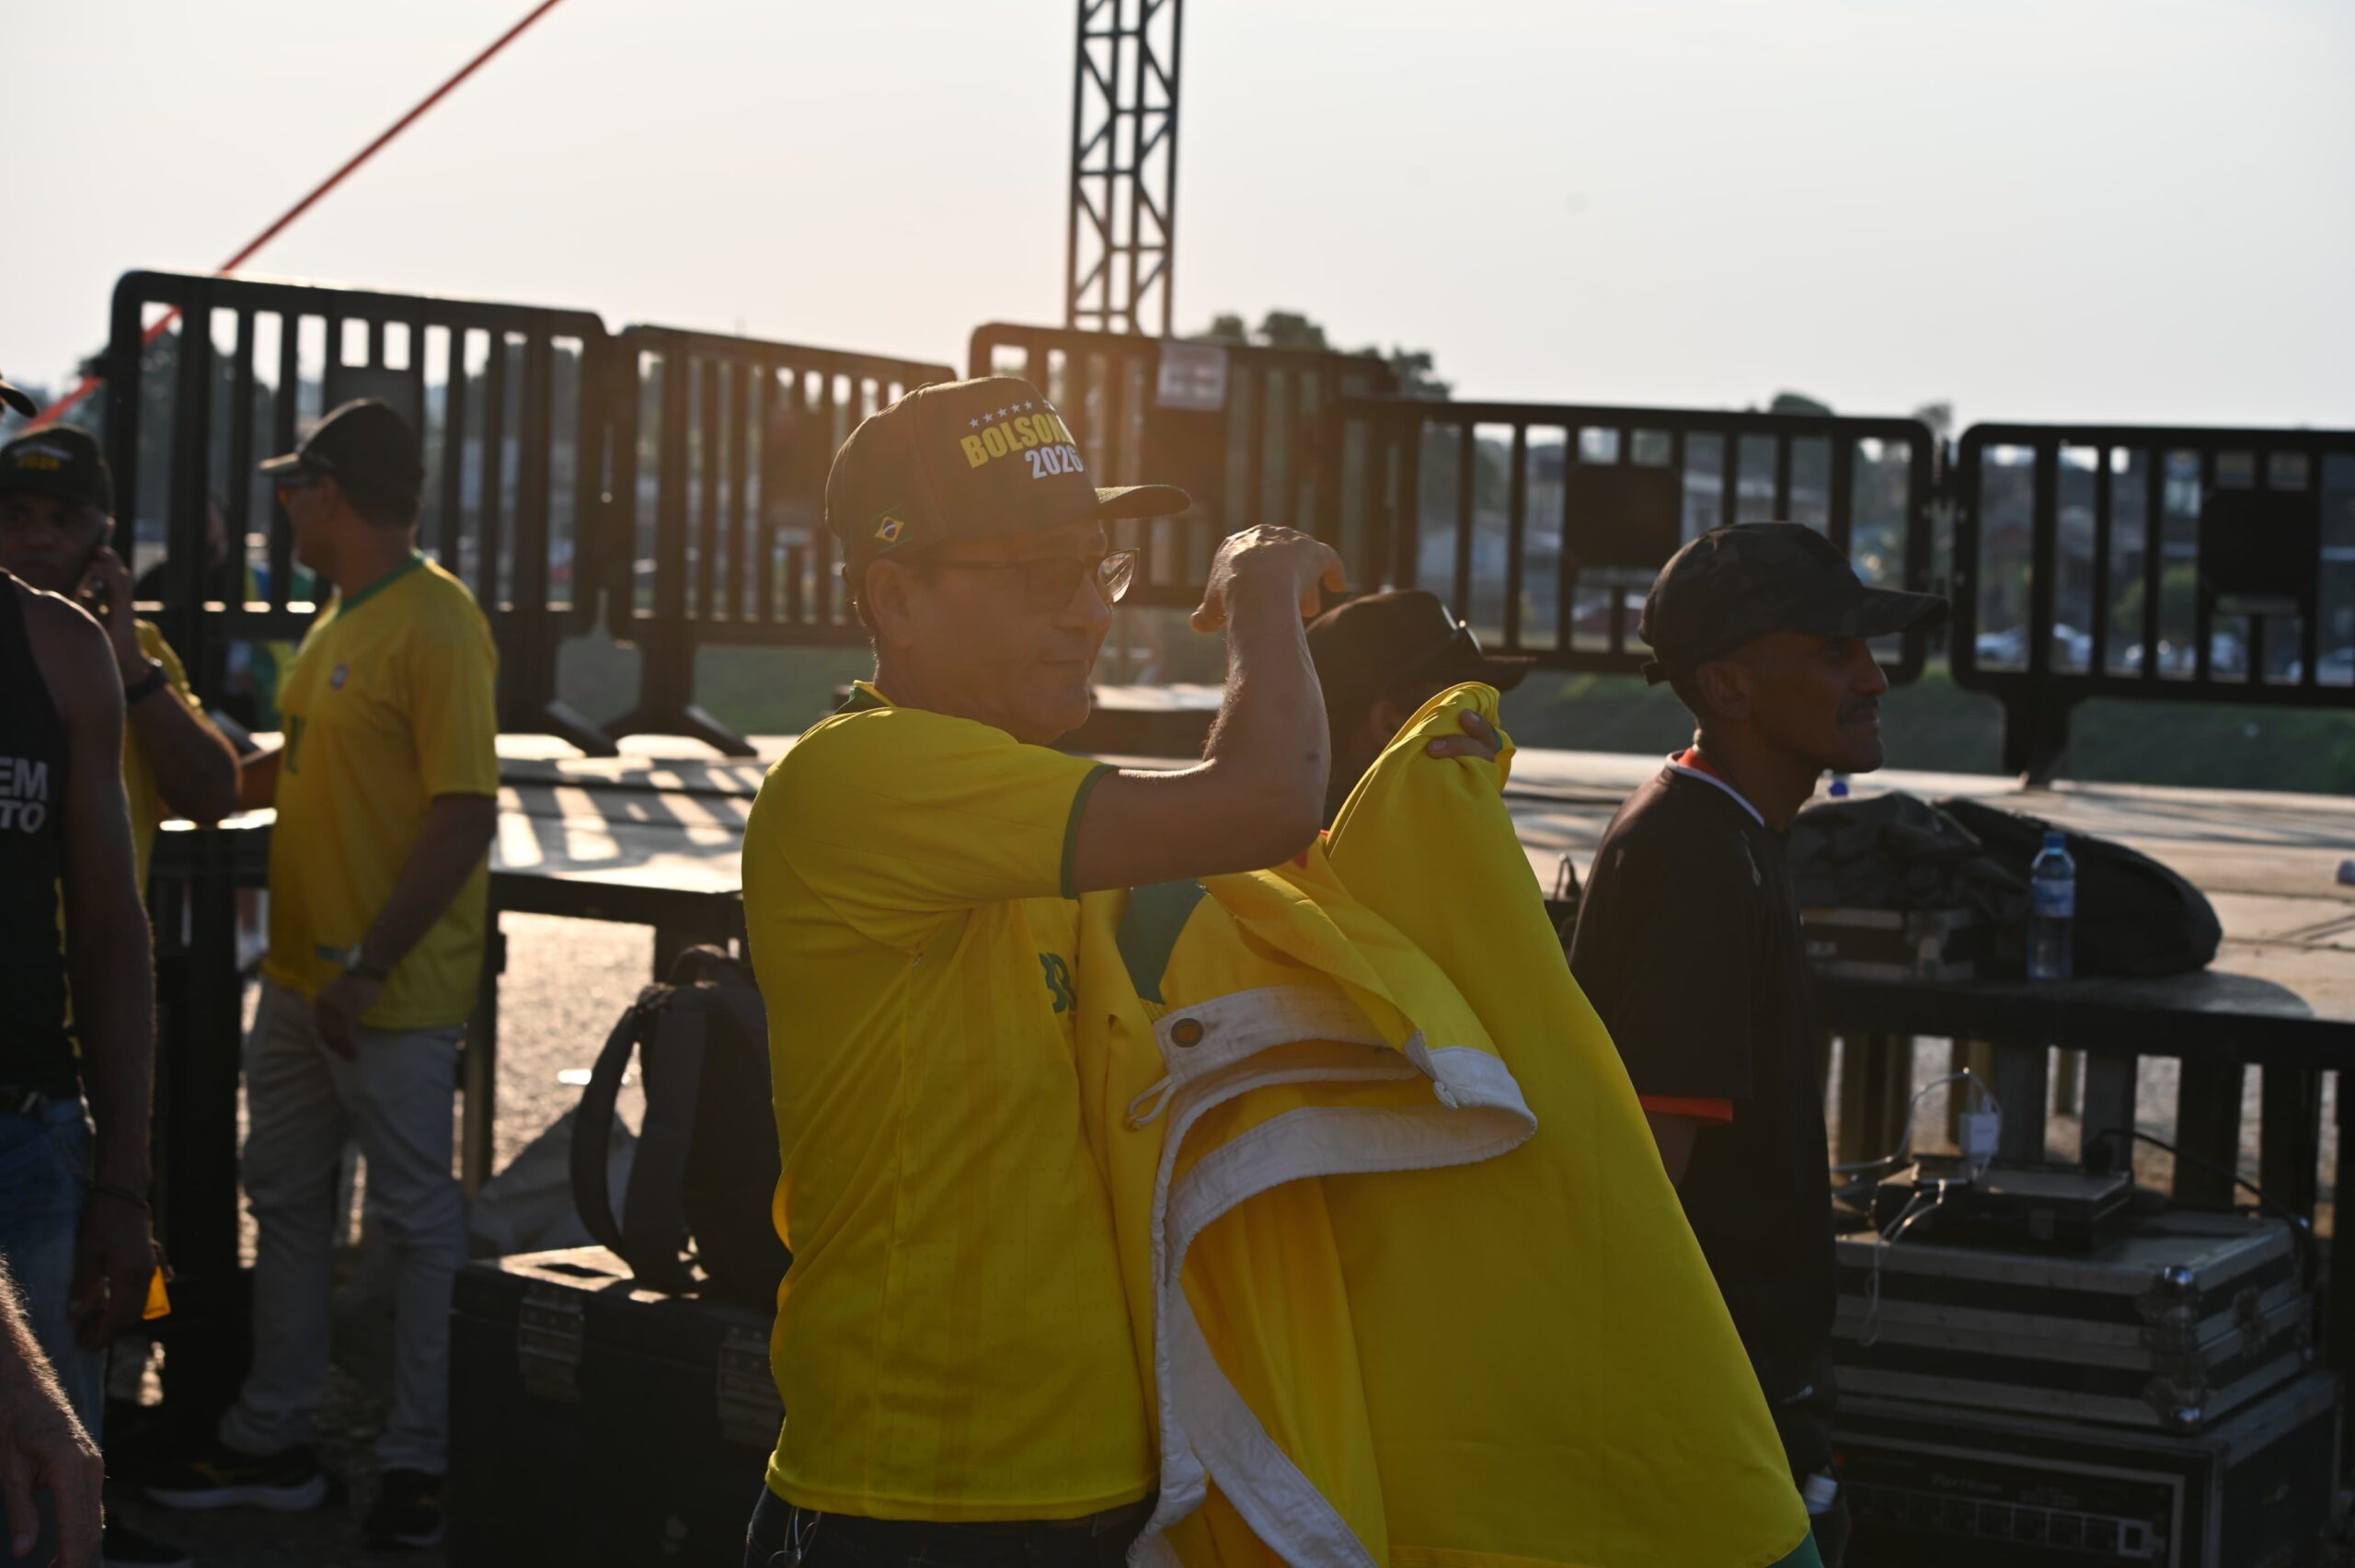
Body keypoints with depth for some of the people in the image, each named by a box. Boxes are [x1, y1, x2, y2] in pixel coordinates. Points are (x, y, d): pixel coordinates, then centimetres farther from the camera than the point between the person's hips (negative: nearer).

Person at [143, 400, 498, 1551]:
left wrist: (369, 968, -23)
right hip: (301, 977, 10)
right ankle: (271, 1443, 26)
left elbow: (465, 816, -22)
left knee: (416, 1219, 1)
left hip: (393, 997, -9)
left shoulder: (435, 626, -16)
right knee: (285, 1202, 15)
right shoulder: (340, 621, 13)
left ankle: (419, 1462, 11)